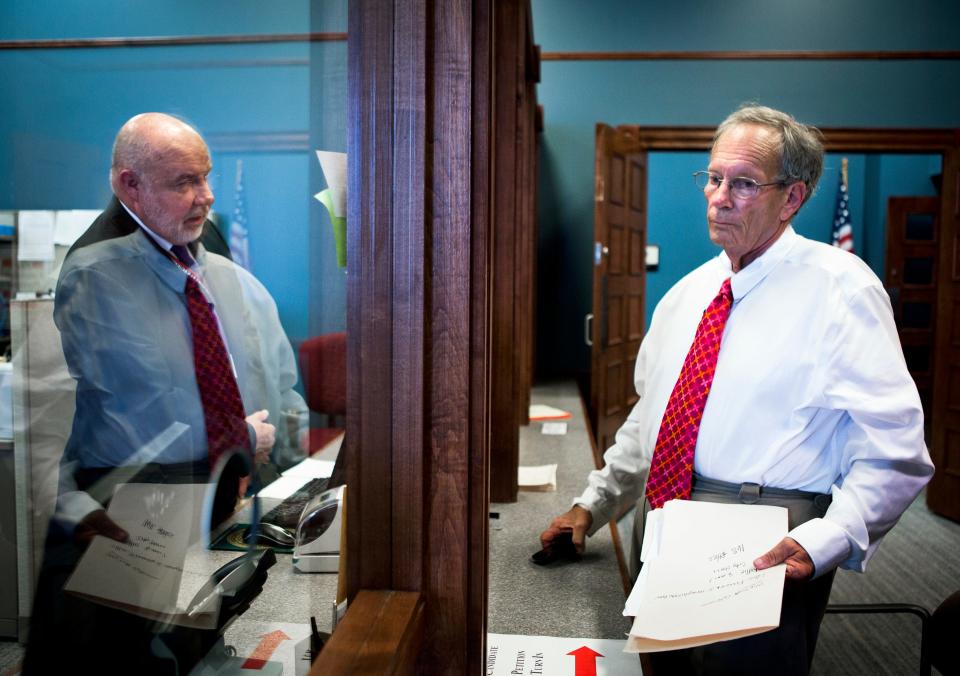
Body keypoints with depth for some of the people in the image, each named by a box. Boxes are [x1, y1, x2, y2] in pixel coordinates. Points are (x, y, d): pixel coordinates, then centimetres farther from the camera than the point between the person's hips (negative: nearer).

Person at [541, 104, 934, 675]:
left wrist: (819, 543, -25)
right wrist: (593, 505, 13)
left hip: (761, 561, -6)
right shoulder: (687, 292, 12)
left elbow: (895, 454, -13)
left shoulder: (841, 289, -8)